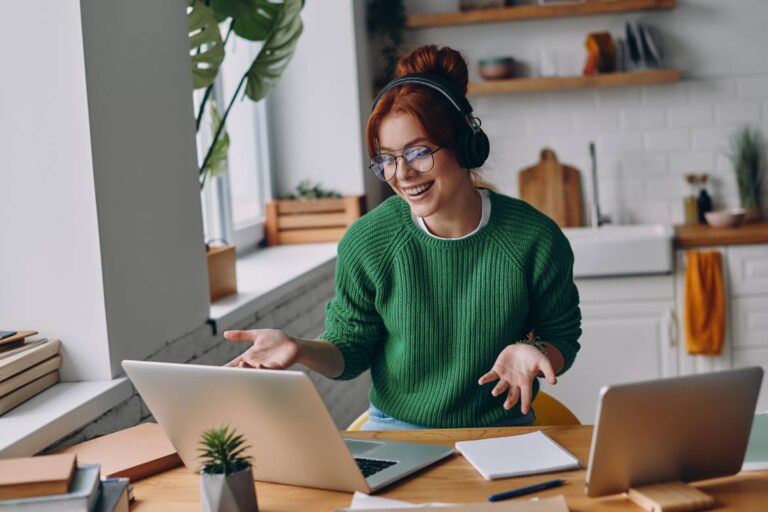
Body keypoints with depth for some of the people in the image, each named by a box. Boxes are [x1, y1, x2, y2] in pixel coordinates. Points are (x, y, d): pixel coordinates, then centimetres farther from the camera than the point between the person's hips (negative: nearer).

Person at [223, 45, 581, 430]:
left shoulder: (535, 238, -9)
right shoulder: (365, 242, -8)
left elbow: (561, 338, 3)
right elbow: (351, 348, 1)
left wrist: (532, 352, -20)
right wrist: (300, 350, -20)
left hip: (501, 431, 1)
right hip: (394, 428, -1)